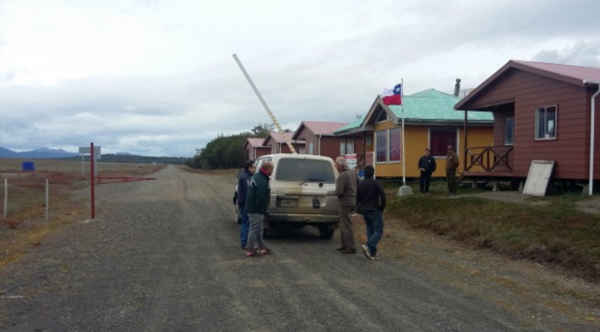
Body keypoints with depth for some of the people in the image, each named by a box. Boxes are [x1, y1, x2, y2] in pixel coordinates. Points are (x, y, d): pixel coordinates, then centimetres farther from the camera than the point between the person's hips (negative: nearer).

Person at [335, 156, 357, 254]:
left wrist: (336, 192, 0)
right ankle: (345, 245, 24)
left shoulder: (342, 176, -19)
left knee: (346, 226, -3)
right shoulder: (353, 173, 8)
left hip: (346, 203, -9)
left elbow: (339, 192, -23)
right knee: (343, 224, 18)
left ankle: (351, 248, 0)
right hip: (352, 201, 9)